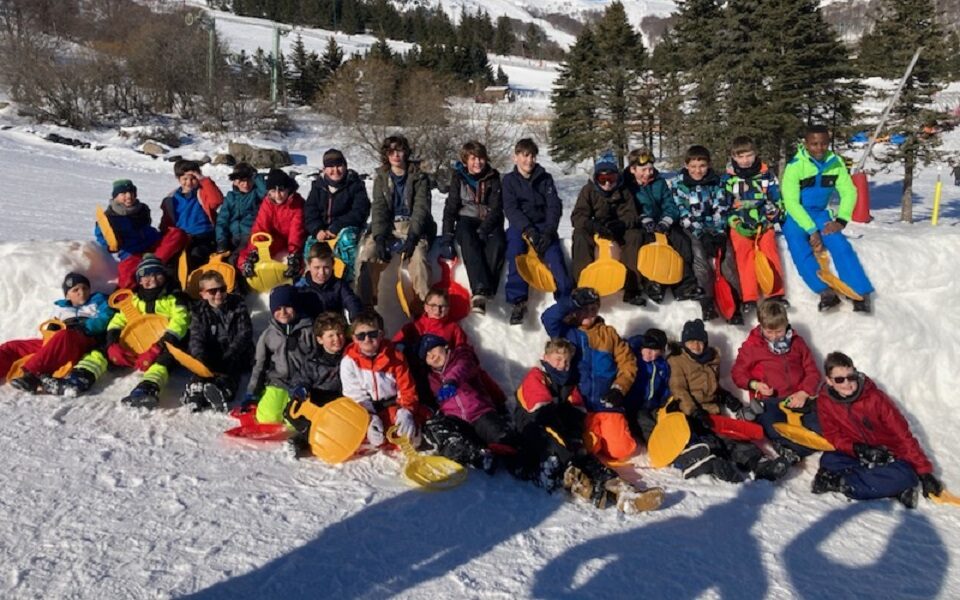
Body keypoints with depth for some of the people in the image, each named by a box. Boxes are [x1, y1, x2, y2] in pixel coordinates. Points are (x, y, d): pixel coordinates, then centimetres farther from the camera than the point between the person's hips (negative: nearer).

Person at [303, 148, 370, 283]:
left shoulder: (355, 184, -5)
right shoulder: (318, 185, 7)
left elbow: (360, 212, -14)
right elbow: (309, 212, 4)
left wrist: (336, 228, -23)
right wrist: (317, 230, -17)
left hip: (348, 228, -4)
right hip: (322, 228, 4)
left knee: (346, 238, -37)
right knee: (310, 245, -21)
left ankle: (350, 278, -33)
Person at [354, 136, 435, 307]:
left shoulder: (419, 177, 4)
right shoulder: (381, 177, 11)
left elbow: (421, 208, -6)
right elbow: (379, 208, -1)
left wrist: (412, 237, -22)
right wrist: (379, 236, -17)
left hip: (413, 227, -2)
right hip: (387, 227, 2)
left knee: (417, 255, -33)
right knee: (366, 254, -25)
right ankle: (363, 302, -18)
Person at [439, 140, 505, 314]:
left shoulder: (493, 177, 3)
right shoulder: (458, 177, 4)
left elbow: (496, 208, -4)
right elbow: (451, 206, 0)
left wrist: (483, 230, -20)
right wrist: (447, 236, -12)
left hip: (489, 222, 1)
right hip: (467, 219, 0)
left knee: (497, 243, -34)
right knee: (469, 242, -36)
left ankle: (481, 293, -42)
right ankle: (481, 290, -50)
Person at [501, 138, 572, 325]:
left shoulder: (545, 178, 10)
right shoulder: (509, 180, 8)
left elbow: (554, 207, 1)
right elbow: (511, 209, -5)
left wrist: (548, 232, -18)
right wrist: (528, 230, -22)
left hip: (543, 226, 1)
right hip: (519, 225, -1)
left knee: (554, 254, -27)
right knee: (515, 253, -31)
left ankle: (567, 299, -32)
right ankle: (518, 301, -33)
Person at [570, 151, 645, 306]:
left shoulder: (624, 191, -1)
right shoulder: (588, 190, -5)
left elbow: (632, 215, -6)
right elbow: (577, 216, -14)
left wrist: (621, 224, -30)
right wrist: (594, 226, -35)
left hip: (619, 230, 1)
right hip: (594, 230, -1)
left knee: (635, 235, -28)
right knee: (580, 235, -33)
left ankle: (631, 289, -30)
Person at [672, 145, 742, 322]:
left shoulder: (715, 181, 4)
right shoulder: (678, 183, -3)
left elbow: (721, 208, -2)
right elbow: (683, 213, -10)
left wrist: (719, 233, -17)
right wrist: (701, 235, -19)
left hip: (714, 227, 2)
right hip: (693, 229, -2)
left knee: (727, 256, -22)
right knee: (700, 254, -28)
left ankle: (738, 300, -22)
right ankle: (707, 302, -25)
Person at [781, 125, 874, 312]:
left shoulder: (835, 163, -3)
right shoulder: (795, 166, -17)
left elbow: (849, 192, 2)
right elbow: (791, 202, -20)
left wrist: (841, 220, -13)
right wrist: (812, 230, -24)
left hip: (819, 214, 3)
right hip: (794, 216, -3)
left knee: (841, 246, -18)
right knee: (802, 252, -28)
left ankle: (861, 293, -17)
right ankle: (826, 291, -34)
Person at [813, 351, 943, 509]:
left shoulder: (875, 398, -20)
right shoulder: (825, 401, -12)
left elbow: (903, 435, -17)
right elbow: (833, 435, -4)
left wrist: (925, 472, -19)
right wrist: (857, 448, -24)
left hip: (890, 456, -2)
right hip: (856, 455, 2)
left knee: (904, 476, -33)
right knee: (828, 461, -27)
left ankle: (840, 481, -25)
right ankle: (892, 489, -27)